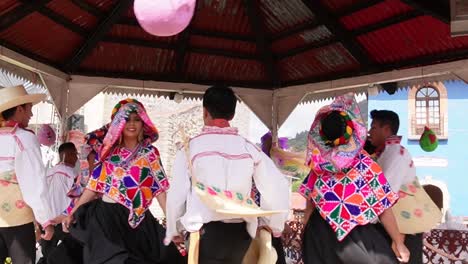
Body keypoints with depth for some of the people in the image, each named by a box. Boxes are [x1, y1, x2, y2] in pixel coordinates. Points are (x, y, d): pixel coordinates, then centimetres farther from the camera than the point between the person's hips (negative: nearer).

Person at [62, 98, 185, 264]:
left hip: (137, 220, -1)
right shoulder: (108, 151, 7)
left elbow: (160, 188, -5)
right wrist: (73, 213, 4)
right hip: (106, 216, 1)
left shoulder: (150, 153, 1)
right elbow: (94, 187, 8)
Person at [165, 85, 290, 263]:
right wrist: (272, 223, 13)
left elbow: (177, 194, -3)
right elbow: (278, 187, -2)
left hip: (204, 231, -3)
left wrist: (174, 230, 13)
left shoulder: (190, 147, -5)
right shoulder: (248, 147, 0)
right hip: (240, 233, 3)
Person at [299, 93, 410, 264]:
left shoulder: (318, 162, -4)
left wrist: (307, 235, 18)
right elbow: (384, 210, -10)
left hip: (319, 232, 4)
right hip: (356, 235, -4)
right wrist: (398, 243, 2)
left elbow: (310, 203, 4)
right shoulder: (366, 166, -15)